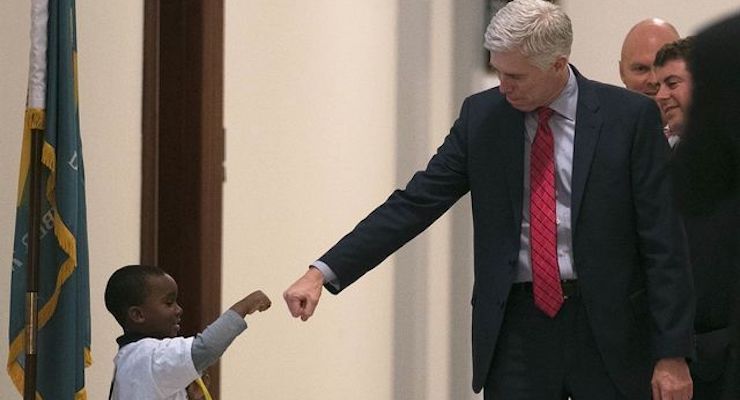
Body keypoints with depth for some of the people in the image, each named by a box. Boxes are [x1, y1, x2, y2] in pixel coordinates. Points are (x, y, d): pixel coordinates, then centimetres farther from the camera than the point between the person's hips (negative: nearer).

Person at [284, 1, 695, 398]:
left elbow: (662, 242, -5)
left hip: (608, 329, -2)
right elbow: (416, 202, 3)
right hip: (516, 328, 2)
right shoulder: (482, 116, 4)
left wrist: (672, 354, -9)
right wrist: (324, 273, -7)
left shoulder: (630, 117, -5)